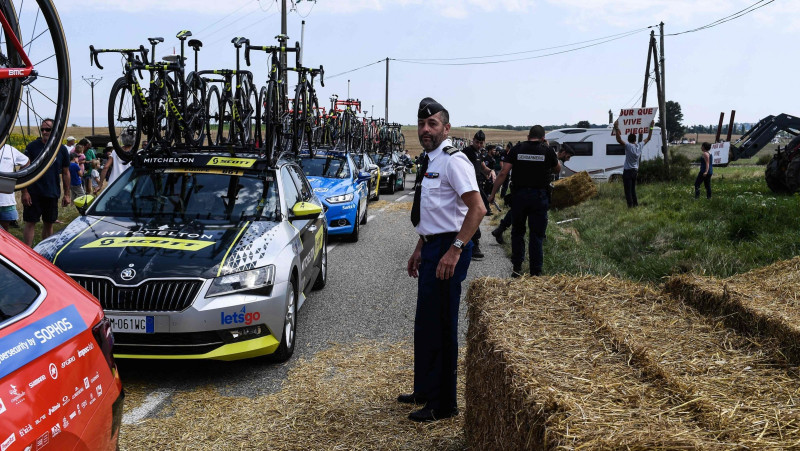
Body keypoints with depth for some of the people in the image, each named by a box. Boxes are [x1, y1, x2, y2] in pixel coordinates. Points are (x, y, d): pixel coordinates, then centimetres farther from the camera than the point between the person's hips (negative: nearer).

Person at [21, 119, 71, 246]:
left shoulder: (62, 149, 5)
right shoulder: (32, 146, -3)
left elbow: (65, 173, 10)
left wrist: (66, 194, 7)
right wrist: (24, 192, -10)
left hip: (52, 193, 3)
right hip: (33, 193, -3)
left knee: (49, 224, 11)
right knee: (30, 223, -3)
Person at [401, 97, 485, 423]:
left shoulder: (452, 160, -15)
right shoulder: (430, 161, 15)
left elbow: (477, 209, -24)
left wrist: (454, 250, -28)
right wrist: (420, 248, 24)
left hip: (448, 250, -10)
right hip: (431, 248, 10)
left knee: (441, 326, -3)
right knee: (424, 323, 18)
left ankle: (443, 405, 9)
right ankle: (425, 391, 33)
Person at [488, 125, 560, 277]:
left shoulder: (517, 149, 0)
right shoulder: (547, 151, -1)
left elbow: (503, 173, -4)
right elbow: (557, 169, 18)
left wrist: (493, 193, 2)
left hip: (519, 195, 1)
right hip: (539, 196, -1)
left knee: (517, 232, 15)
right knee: (537, 235, 5)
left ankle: (517, 268, 14)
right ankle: (536, 272, 5)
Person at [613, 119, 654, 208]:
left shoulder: (629, 146, -18)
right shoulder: (640, 146, 0)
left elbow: (619, 140, -30)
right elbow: (648, 138, 15)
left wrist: (616, 128, -32)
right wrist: (651, 127, 22)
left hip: (627, 171, -7)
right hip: (635, 170, 7)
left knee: (628, 190, -4)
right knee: (633, 189, 19)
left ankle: (630, 205, -7)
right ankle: (636, 204, 22)